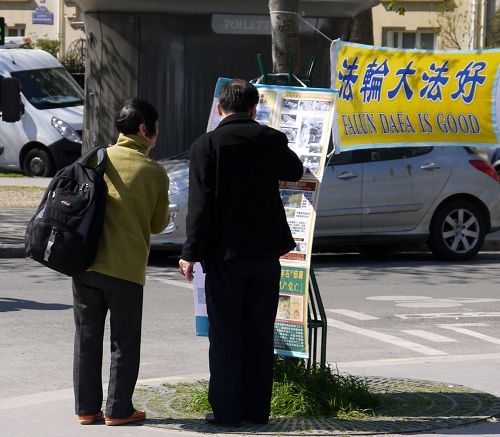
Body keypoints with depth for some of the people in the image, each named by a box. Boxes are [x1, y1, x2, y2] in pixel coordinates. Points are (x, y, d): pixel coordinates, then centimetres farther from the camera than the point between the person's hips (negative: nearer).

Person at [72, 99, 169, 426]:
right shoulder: (154, 172, -6)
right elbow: (158, 223, 4)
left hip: (86, 263, 3)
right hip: (127, 267, -3)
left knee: (87, 337, 11)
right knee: (125, 342, 8)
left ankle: (86, 408, 14)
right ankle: (118, 409, 9)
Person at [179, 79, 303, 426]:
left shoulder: (207, 145, -8)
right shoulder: (271, 140, 2)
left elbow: (200, 203, -11)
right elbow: (294, 171, 23)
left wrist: (192, 252, -7)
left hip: (225, 254, -3)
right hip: (266, 253, 3)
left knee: (225, 334, 2)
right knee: (260, 334, 9)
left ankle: (226, 409, 1)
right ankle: (257, 408, 12)